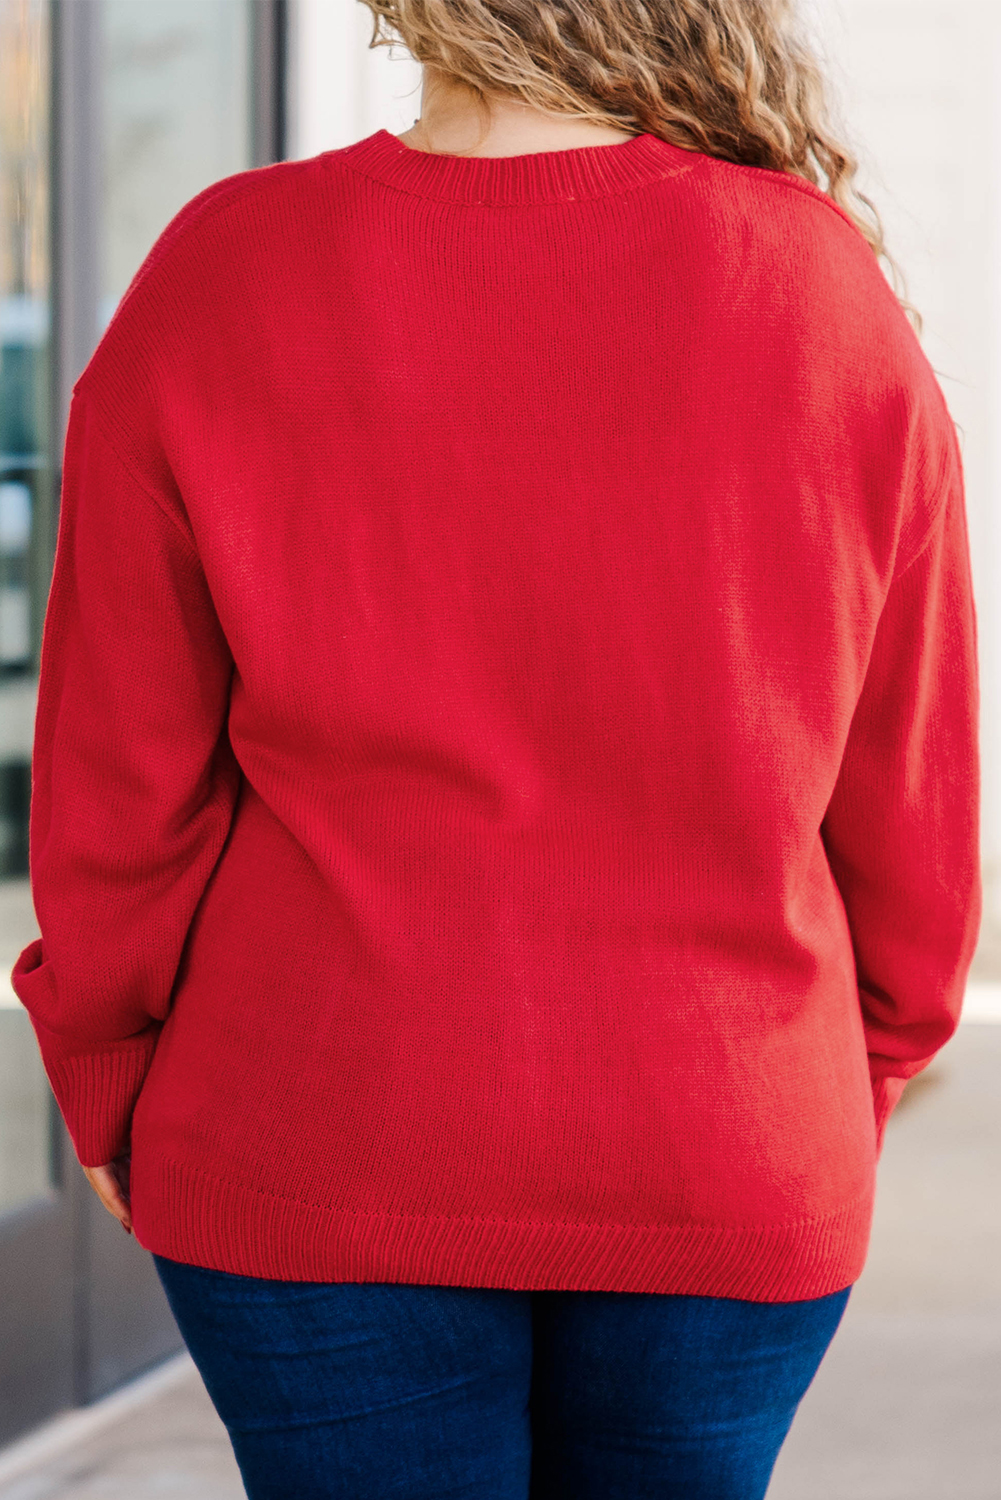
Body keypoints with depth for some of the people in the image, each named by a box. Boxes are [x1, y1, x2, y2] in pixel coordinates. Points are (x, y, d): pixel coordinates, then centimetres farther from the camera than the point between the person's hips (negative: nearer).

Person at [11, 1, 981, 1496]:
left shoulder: (216, 284, -10)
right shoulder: (827, 295, -7)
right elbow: (911, 800, 2)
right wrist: (849, 1093, 18)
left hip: (320, 1156, -1)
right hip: (730, 1176, 1)